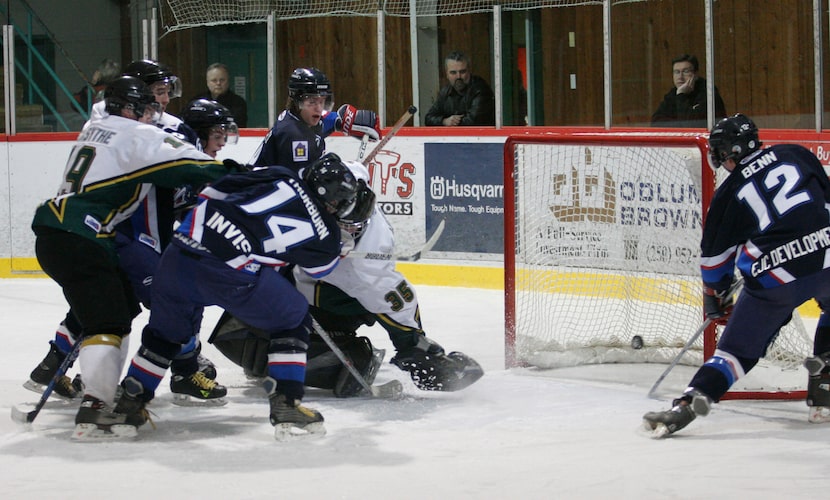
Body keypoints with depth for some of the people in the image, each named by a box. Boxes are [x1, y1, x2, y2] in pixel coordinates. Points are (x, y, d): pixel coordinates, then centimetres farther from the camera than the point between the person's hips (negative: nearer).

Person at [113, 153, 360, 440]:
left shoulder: (280, 178, 15)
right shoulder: (324, 236, 8)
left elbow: (215, 192, 17)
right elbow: (320, 266, 29)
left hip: (178, 256, 5)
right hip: (232, 275, -4)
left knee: (167, 331, 28)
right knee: (292, 320, 18)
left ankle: (129, 400, 34)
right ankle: (286, 404, 12)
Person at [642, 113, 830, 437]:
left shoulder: (729, 193, 11)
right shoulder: (796, 155, 16)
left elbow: (714, 254, 18)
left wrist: (715, 299, 33)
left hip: (775, 276, -2)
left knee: (738, 348, 8)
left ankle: (685, 407, -8)